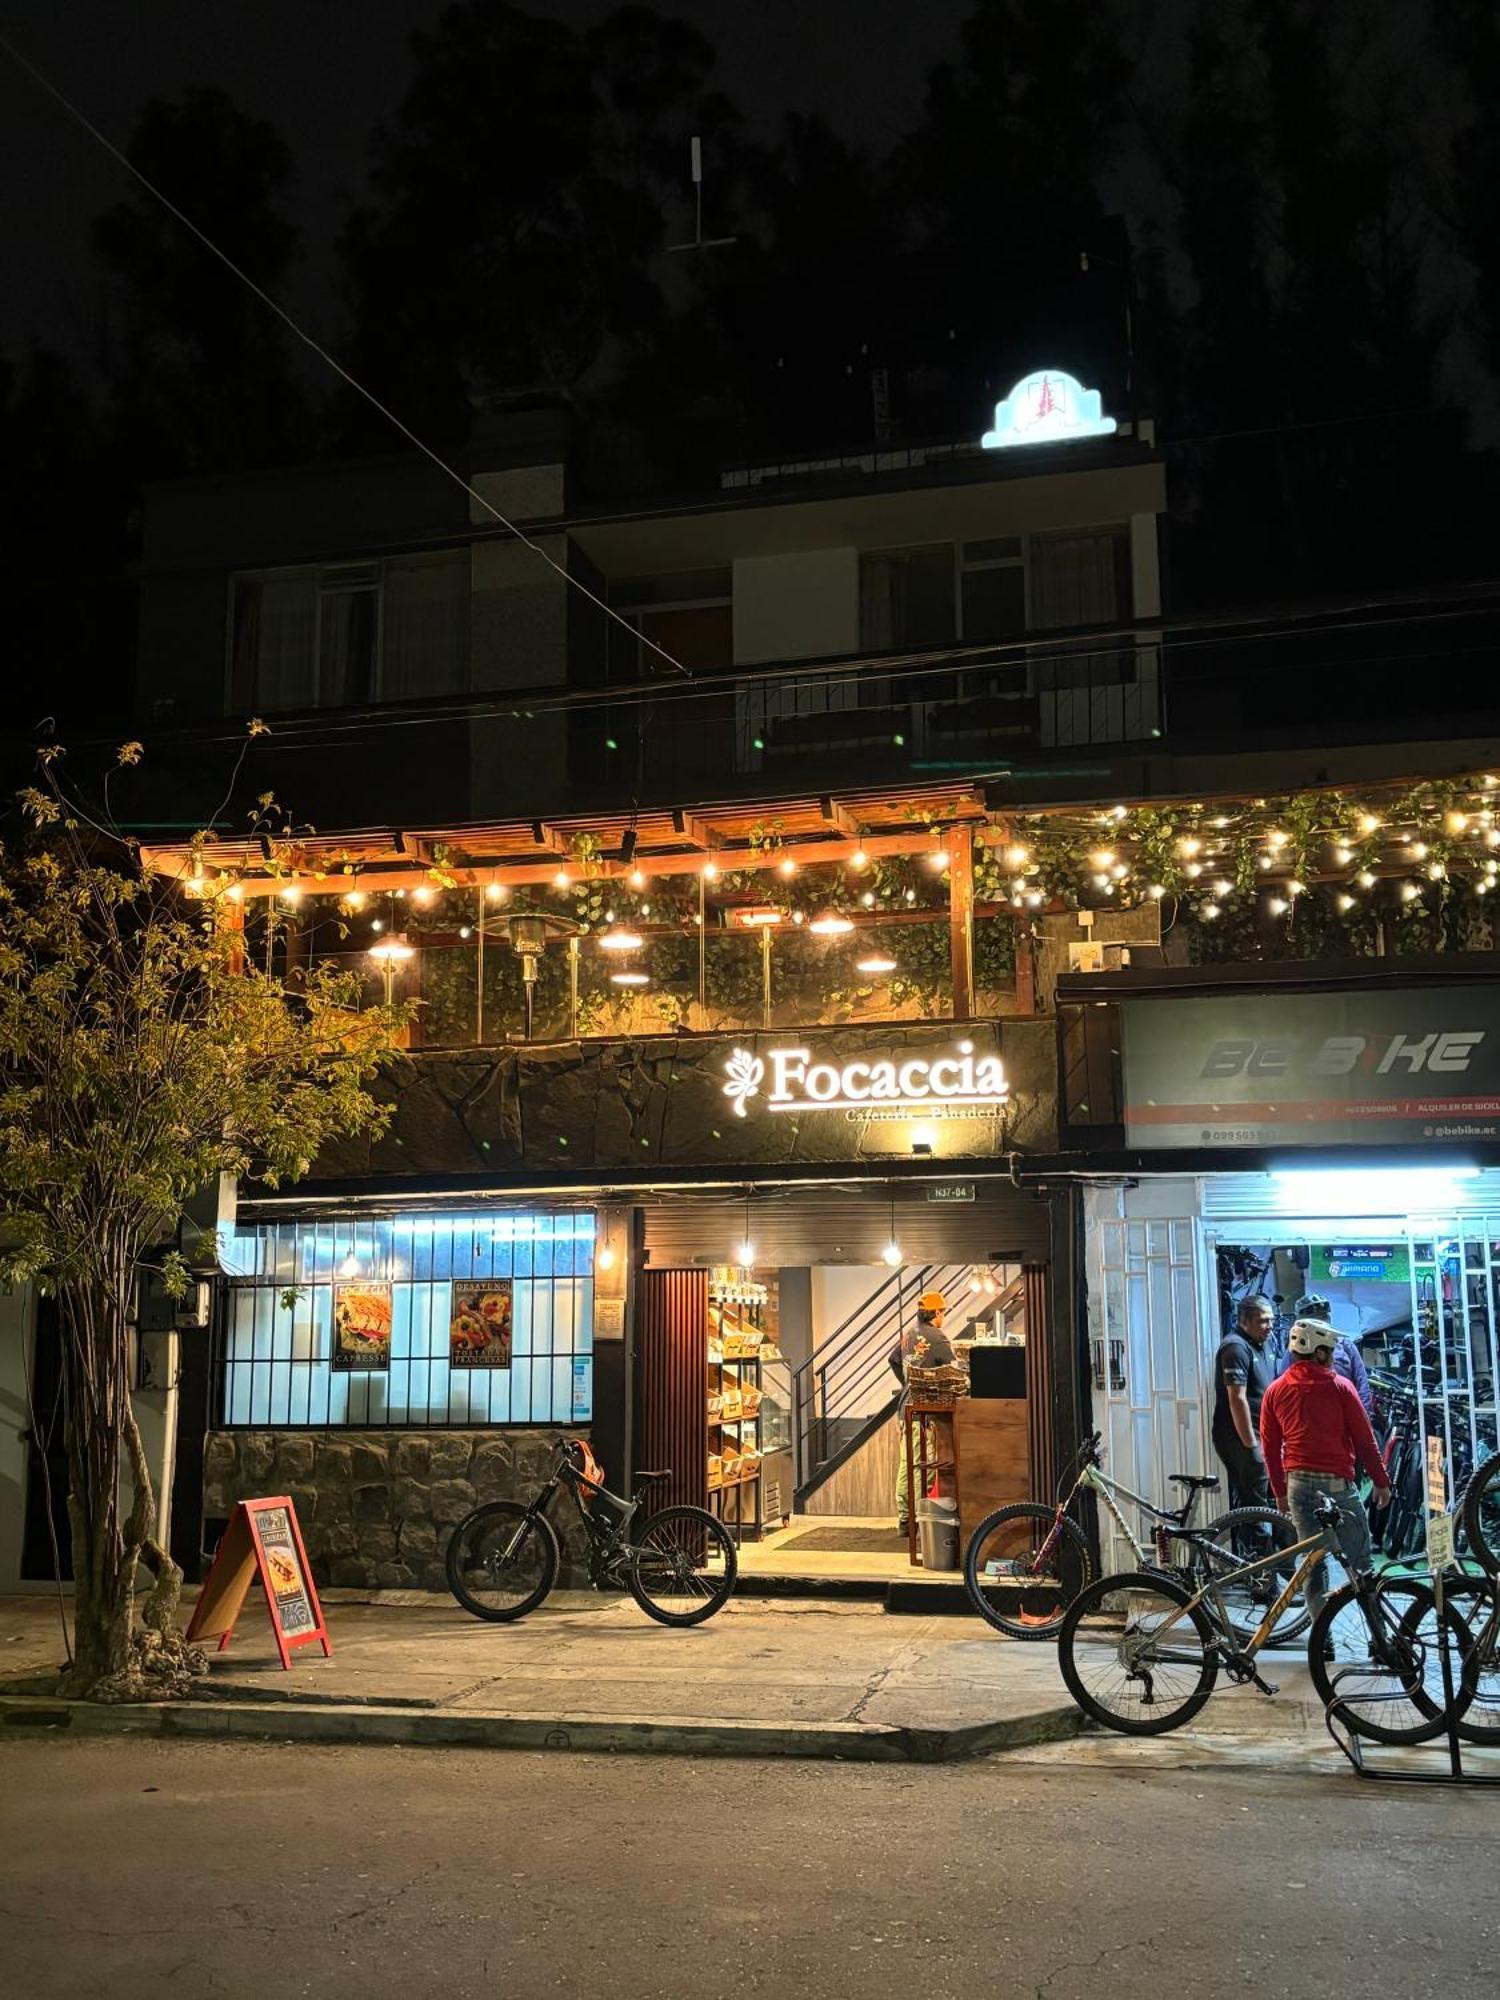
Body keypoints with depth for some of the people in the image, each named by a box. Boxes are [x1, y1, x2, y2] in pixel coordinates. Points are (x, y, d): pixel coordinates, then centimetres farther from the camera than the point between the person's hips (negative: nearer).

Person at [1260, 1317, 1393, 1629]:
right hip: (1336, 1481, -4)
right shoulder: (1339, 1386, -3)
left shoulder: (1275, 1391, 8)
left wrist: (1279, 1491, 19)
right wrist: (1381, 1481, 8)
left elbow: (1269, 1447, 10)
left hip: (1298, 1483, 4)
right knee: (1358, 1561, 2)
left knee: (1312, 1562, 9)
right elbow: (1364, 1438, -1)